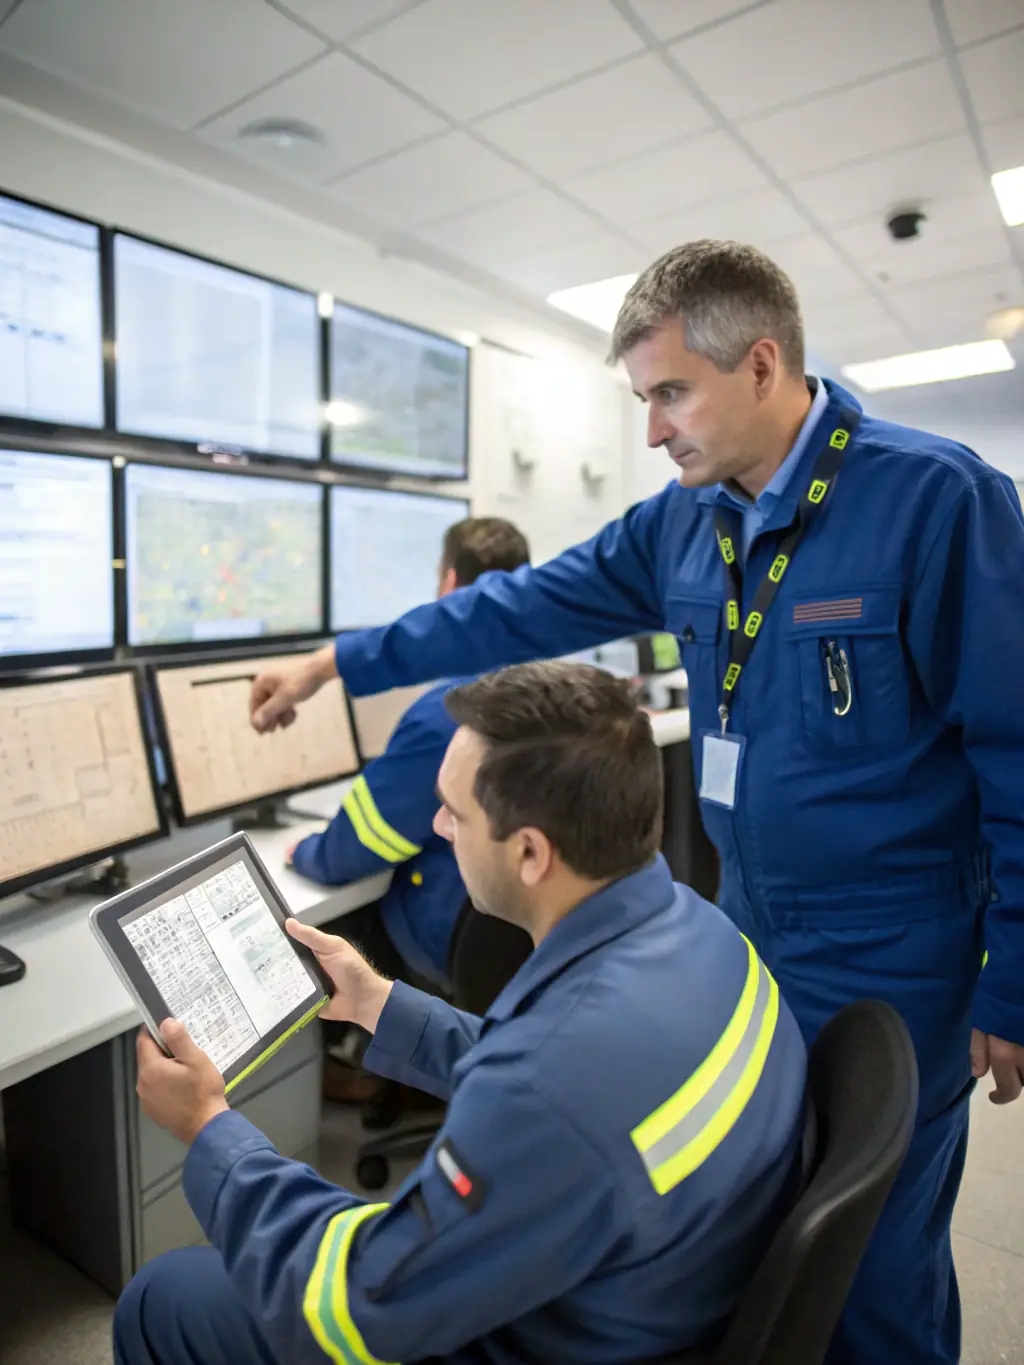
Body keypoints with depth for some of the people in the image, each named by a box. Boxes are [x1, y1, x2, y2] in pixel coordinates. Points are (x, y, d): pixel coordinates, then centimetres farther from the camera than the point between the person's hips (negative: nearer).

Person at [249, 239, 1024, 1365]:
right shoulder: (682, 520, 1)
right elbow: (527, 608, 3)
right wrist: (339, 662, 5)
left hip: (890, 965, -5)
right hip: (748, 930, 6)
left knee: (871, 1268, 13)